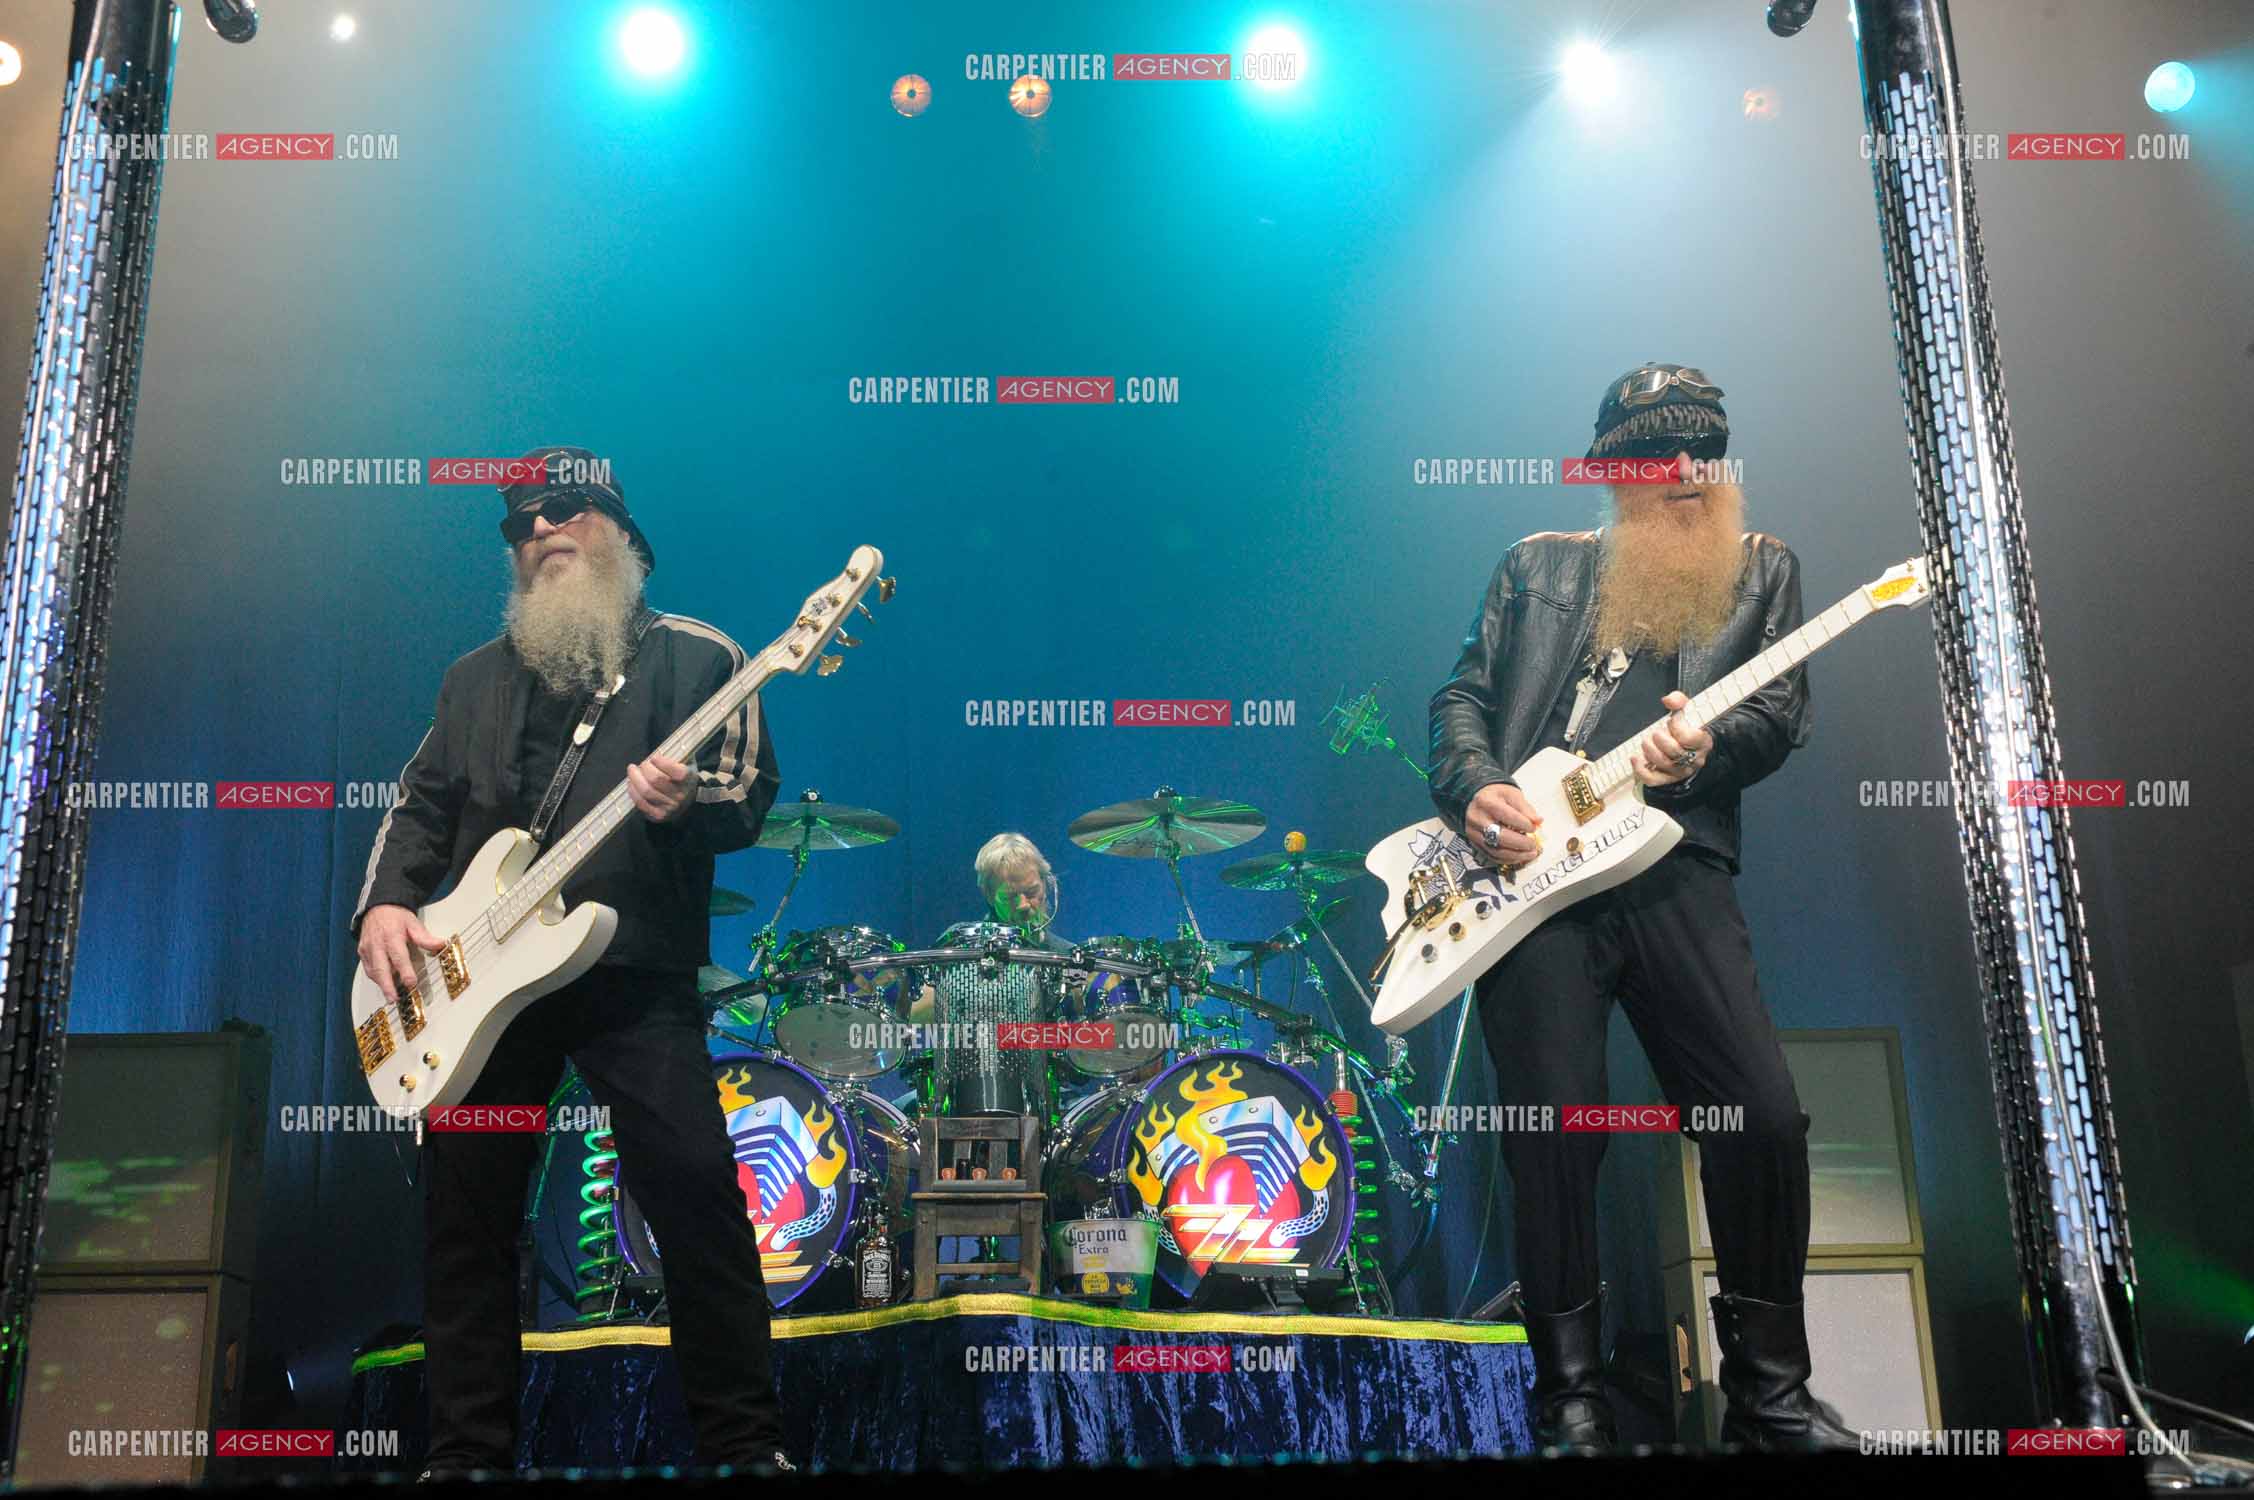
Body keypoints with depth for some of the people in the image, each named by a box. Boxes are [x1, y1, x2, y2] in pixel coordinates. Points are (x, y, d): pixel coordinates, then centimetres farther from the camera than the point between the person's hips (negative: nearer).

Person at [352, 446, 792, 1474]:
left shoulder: (697, 655, 6)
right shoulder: (478, 677, 21)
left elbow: (751, 797, -1)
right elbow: (421, 805, 19)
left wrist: (686, 801, -24)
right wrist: (386, 902, 1)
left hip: (637, 972, -4)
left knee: (695, 1194, -10)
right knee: (465, 1210, 7)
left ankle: (745, 1443, 4)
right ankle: (468, 1450, 21)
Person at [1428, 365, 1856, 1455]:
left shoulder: (1761, 568, 20)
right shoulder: (1539, 564, 20)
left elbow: (1782, 714, 8)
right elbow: (1461, 694, 15)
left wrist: (1704, 749, -14)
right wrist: (1474, 790, -6)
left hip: (1674, 863, 1)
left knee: (1766, 1118, -9)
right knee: (1554, 1133, -7)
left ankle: (1768, 1390, 12)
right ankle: (1572, 1399, 10)